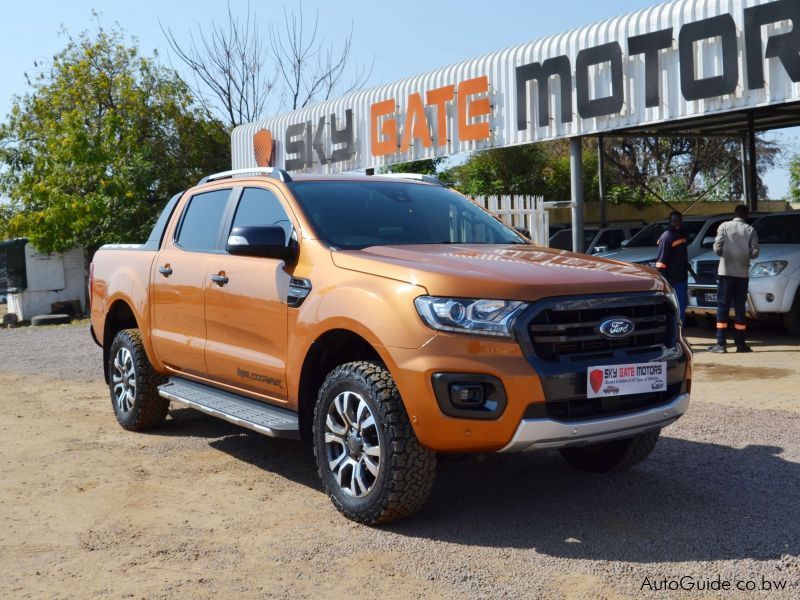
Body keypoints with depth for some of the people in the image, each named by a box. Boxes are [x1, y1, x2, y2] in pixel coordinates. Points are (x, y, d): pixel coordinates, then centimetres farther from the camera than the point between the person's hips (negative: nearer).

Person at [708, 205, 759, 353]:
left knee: (723, 307, 0)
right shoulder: (750, 230, 3)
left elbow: (717, 247, -8)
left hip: (726, 272, -1)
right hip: (743, 273, 1)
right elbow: (754, 253, -3)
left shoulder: (724, 226, 0)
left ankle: (721, 344, -6)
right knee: (740, 308, 7)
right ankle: (740, 344, 7)